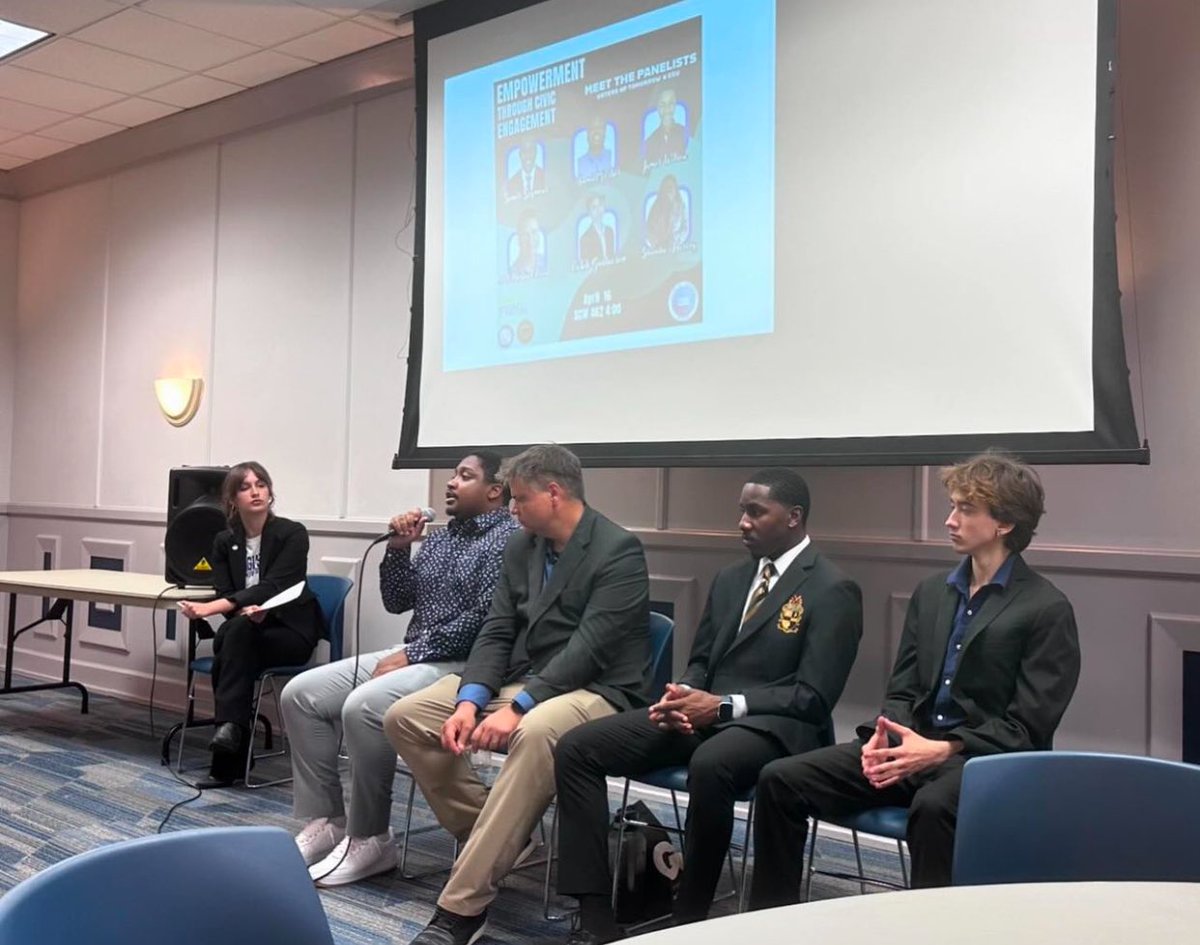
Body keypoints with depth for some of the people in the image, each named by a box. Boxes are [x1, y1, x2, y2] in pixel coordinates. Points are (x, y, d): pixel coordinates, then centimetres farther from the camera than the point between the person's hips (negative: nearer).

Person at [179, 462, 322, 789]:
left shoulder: (292, 534, -11)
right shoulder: (224, 542, 4)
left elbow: (271, 586, -23)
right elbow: (224, 593, -4)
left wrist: (212, 608, -35)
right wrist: (247, 611, -29)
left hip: (291, 631, -4)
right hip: (245, 634, 4)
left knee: (237, 633, -33)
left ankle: (229, 725, -36)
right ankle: (229, 760, -28)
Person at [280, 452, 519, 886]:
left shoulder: (508, 538, -9)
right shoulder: (439, 537, 18)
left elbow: (484, 619, -20)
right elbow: (396, 602, 18)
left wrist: (411, 654, -18)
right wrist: (398, 548, 2)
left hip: (462, 664, -9)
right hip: (410, 655, 9)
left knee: (362, 707, -32)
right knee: (300, 694, -4)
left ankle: (369, 839, -15)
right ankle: (325, 821, 0)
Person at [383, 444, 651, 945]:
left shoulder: (619, 550, -13)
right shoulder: (520, 547, 9)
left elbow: (588, 648, -22)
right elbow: (496, 634, 5)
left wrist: (518, 708, -29)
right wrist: (470, 701, -13)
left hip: (595, 691, -7)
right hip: (522, 682, 8)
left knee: (536, 733, -41)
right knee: (405, 716, -7)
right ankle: (490, 836, 3)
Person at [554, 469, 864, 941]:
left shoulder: (832, 590, -5)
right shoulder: (729, 579, 17)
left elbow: (814, 697, -11)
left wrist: (725, 706, -19)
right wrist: (682, 695, -4)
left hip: (772, 725, -7)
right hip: (702, 713, 7)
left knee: (710, 764, -41)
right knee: (576, 747, -11)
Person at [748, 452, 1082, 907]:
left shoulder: (1048, 609, -4)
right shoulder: (931, 591, 16)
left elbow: (1025, 729, -9)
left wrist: (943, 750, -22)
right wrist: (884, 736, -7)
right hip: (911, 747, 6)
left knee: (933, 804, -40)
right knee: (780, 779, -11)